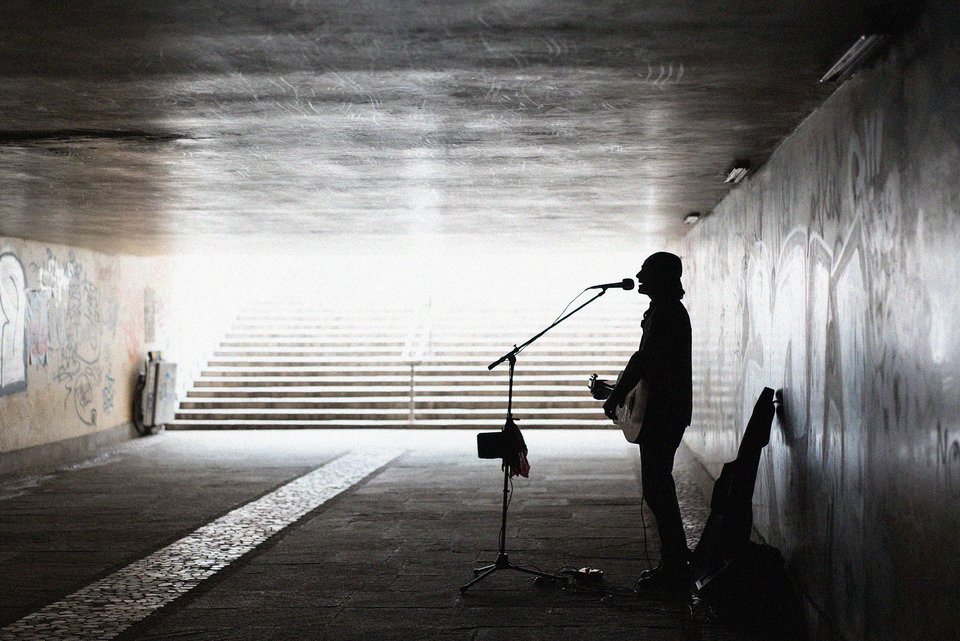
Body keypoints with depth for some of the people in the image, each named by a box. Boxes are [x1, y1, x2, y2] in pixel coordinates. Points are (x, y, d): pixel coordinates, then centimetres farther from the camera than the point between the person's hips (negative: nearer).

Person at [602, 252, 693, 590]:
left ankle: (674, 568, -3)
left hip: (662, 414, -11)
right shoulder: (669, 309, 17)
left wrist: (615, 396, -12)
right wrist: (619, 390, 20)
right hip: (668, 410, 11)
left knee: (656, 488, -8)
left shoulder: (665, 312, -17)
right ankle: (675, 561, 23)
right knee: (659, 485, 16)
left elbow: (644, 359, -21)